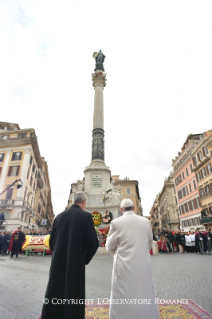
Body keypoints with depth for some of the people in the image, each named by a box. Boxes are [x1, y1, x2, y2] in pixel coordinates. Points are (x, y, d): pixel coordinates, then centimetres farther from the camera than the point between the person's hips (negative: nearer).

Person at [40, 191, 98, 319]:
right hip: (76, 263, -4)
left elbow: (52, 241, 7)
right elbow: (93, 243, -14)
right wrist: (85, 259, 3)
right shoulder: (86, 216, -12)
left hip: (57, 263, 5)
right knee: (73, 298, 11)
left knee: (54, 297, 20)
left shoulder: (60, 216, 2)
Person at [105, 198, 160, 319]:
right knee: (145, 298, 20)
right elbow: (149, 245, 8)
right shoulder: (146, 221, -2)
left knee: (123, 299, 12)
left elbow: (109, 247, -2)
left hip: (124, 267, -2)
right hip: (143, 265, 3)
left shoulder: (116, 223, -10)